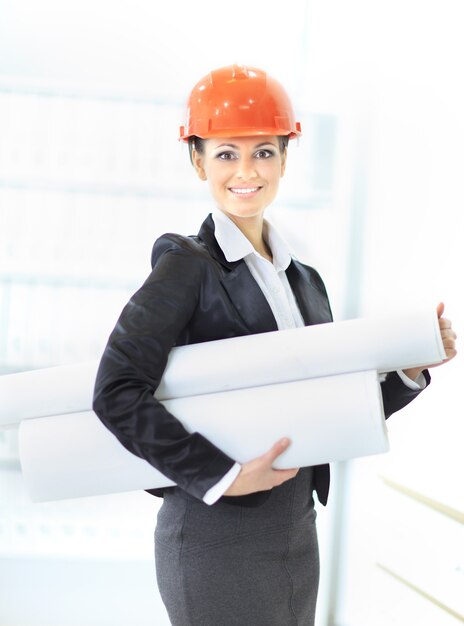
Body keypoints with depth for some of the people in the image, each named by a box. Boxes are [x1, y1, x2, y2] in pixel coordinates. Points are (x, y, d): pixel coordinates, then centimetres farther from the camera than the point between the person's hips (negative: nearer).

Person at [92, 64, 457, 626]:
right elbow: (116, 392, -19)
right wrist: (224, 478, -19)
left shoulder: (303, 280, 11)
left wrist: (410, 370, -1)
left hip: (297, 533, 6)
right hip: (218, 542, -6)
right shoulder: (189, 266, -9)